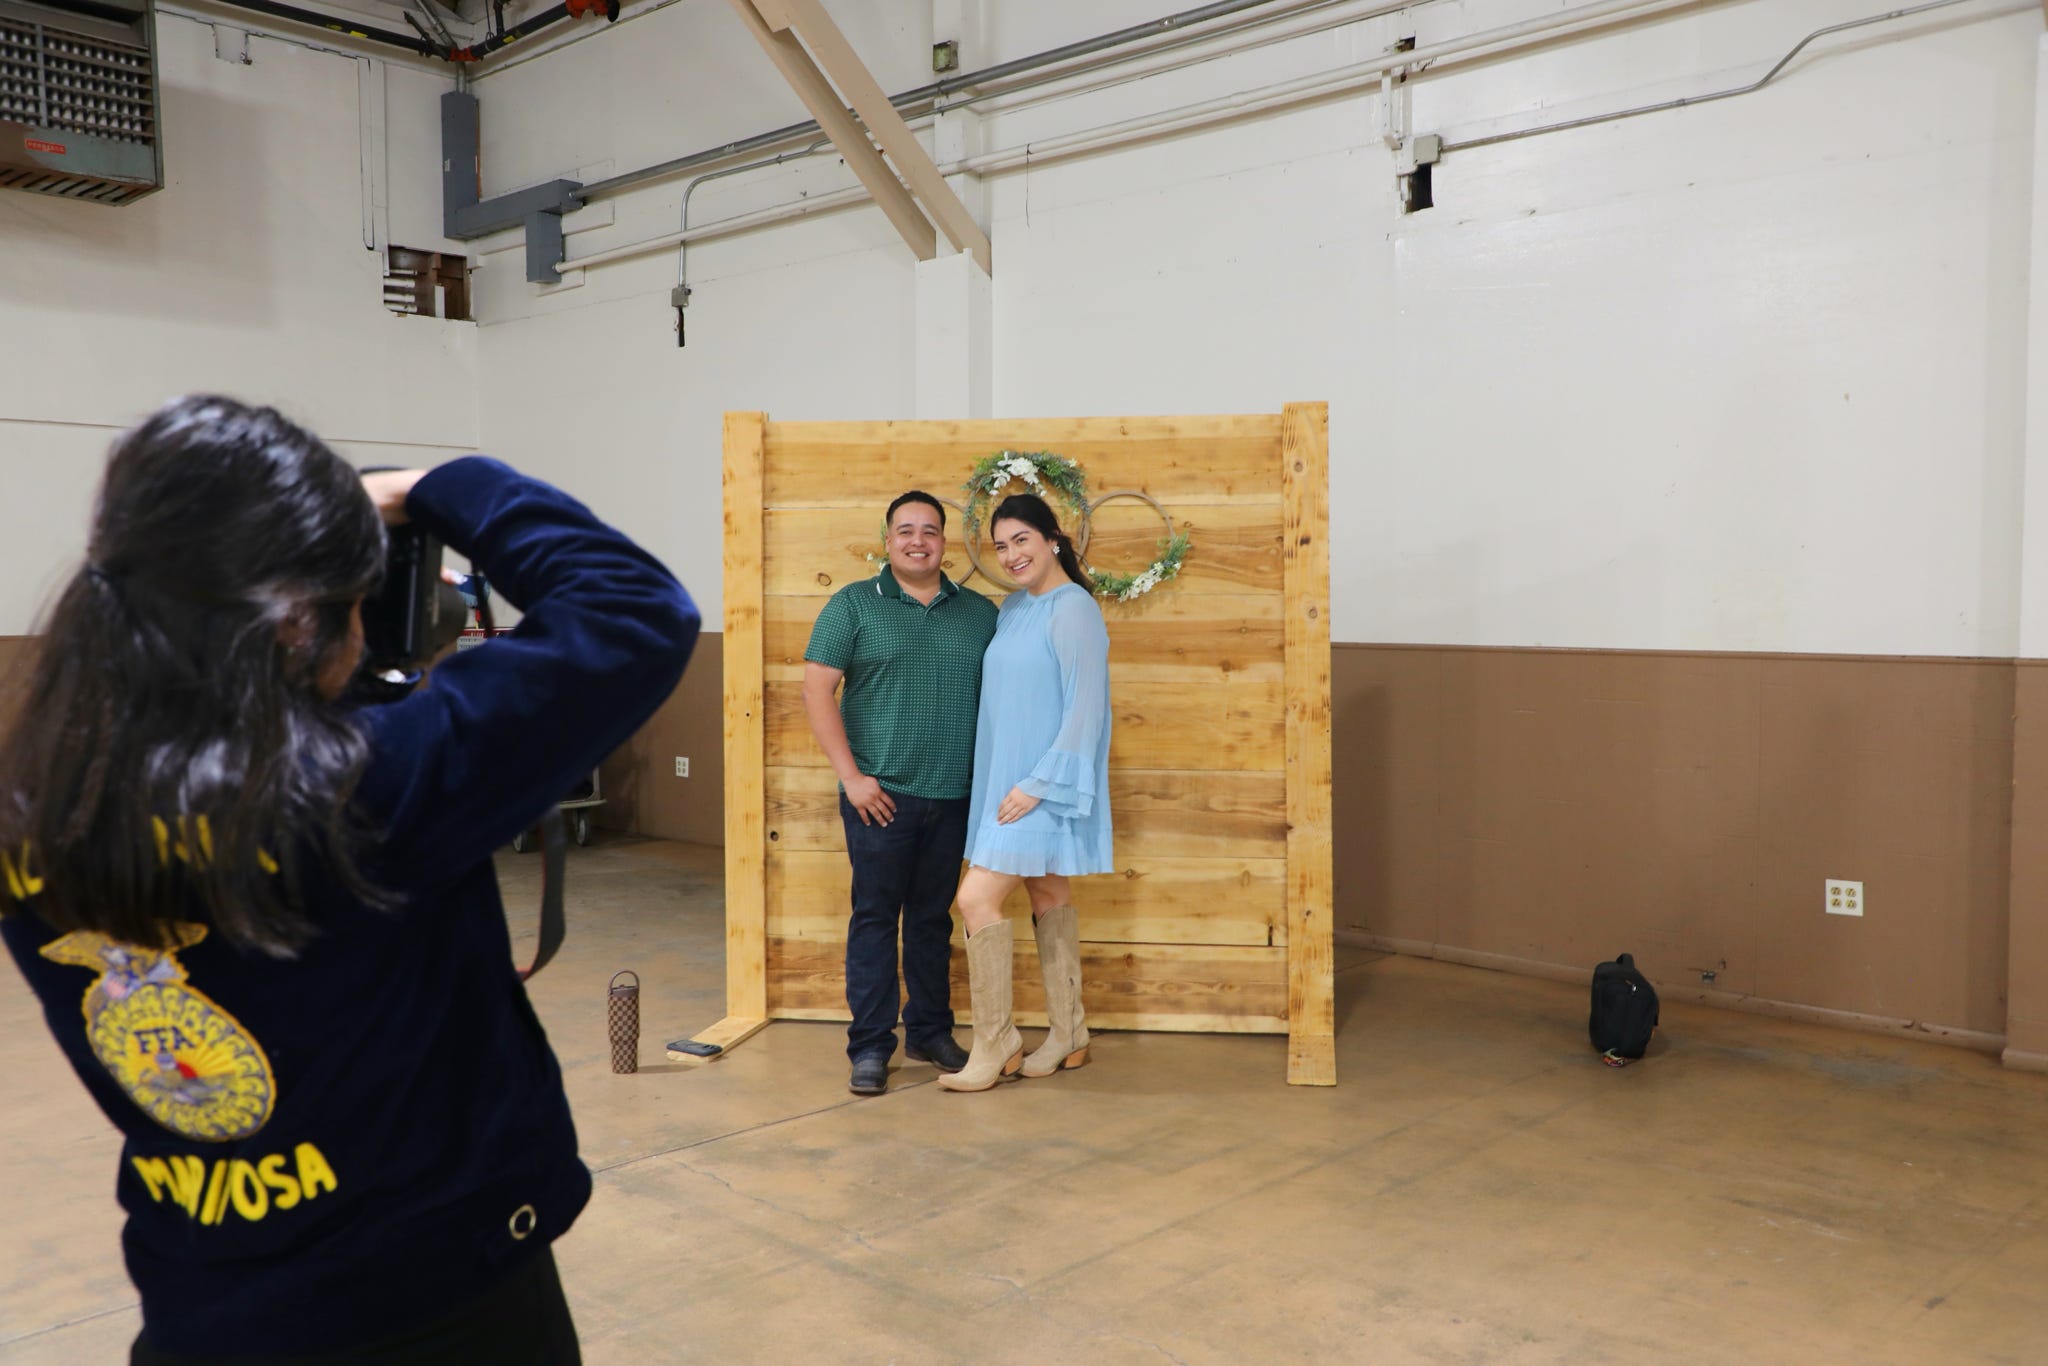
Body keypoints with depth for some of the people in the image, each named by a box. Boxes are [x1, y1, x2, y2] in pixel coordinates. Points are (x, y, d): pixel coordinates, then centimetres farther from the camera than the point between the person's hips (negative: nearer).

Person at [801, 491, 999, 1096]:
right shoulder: (854, 604, 0)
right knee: (875, 916, 1)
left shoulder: (980, 612, 9)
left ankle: (930, 1033, 26)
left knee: (933, 917, 13)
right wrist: (852, 775, -11)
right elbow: (816, 690, -5)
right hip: (880, 795, -3)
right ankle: (870, 1047, 10)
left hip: (953, 797, 3)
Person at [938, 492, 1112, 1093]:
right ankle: (1068, 1036, 25)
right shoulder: (1014, 607, 11)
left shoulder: (1073, 610, -15)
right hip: (1008, 781, 9)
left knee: (977, 898, -11)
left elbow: (1085, 709, -19)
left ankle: (994, 1045, 1)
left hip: (1043, 788, -8)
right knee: (1047, 898, 14)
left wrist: (1039, 784, -20)